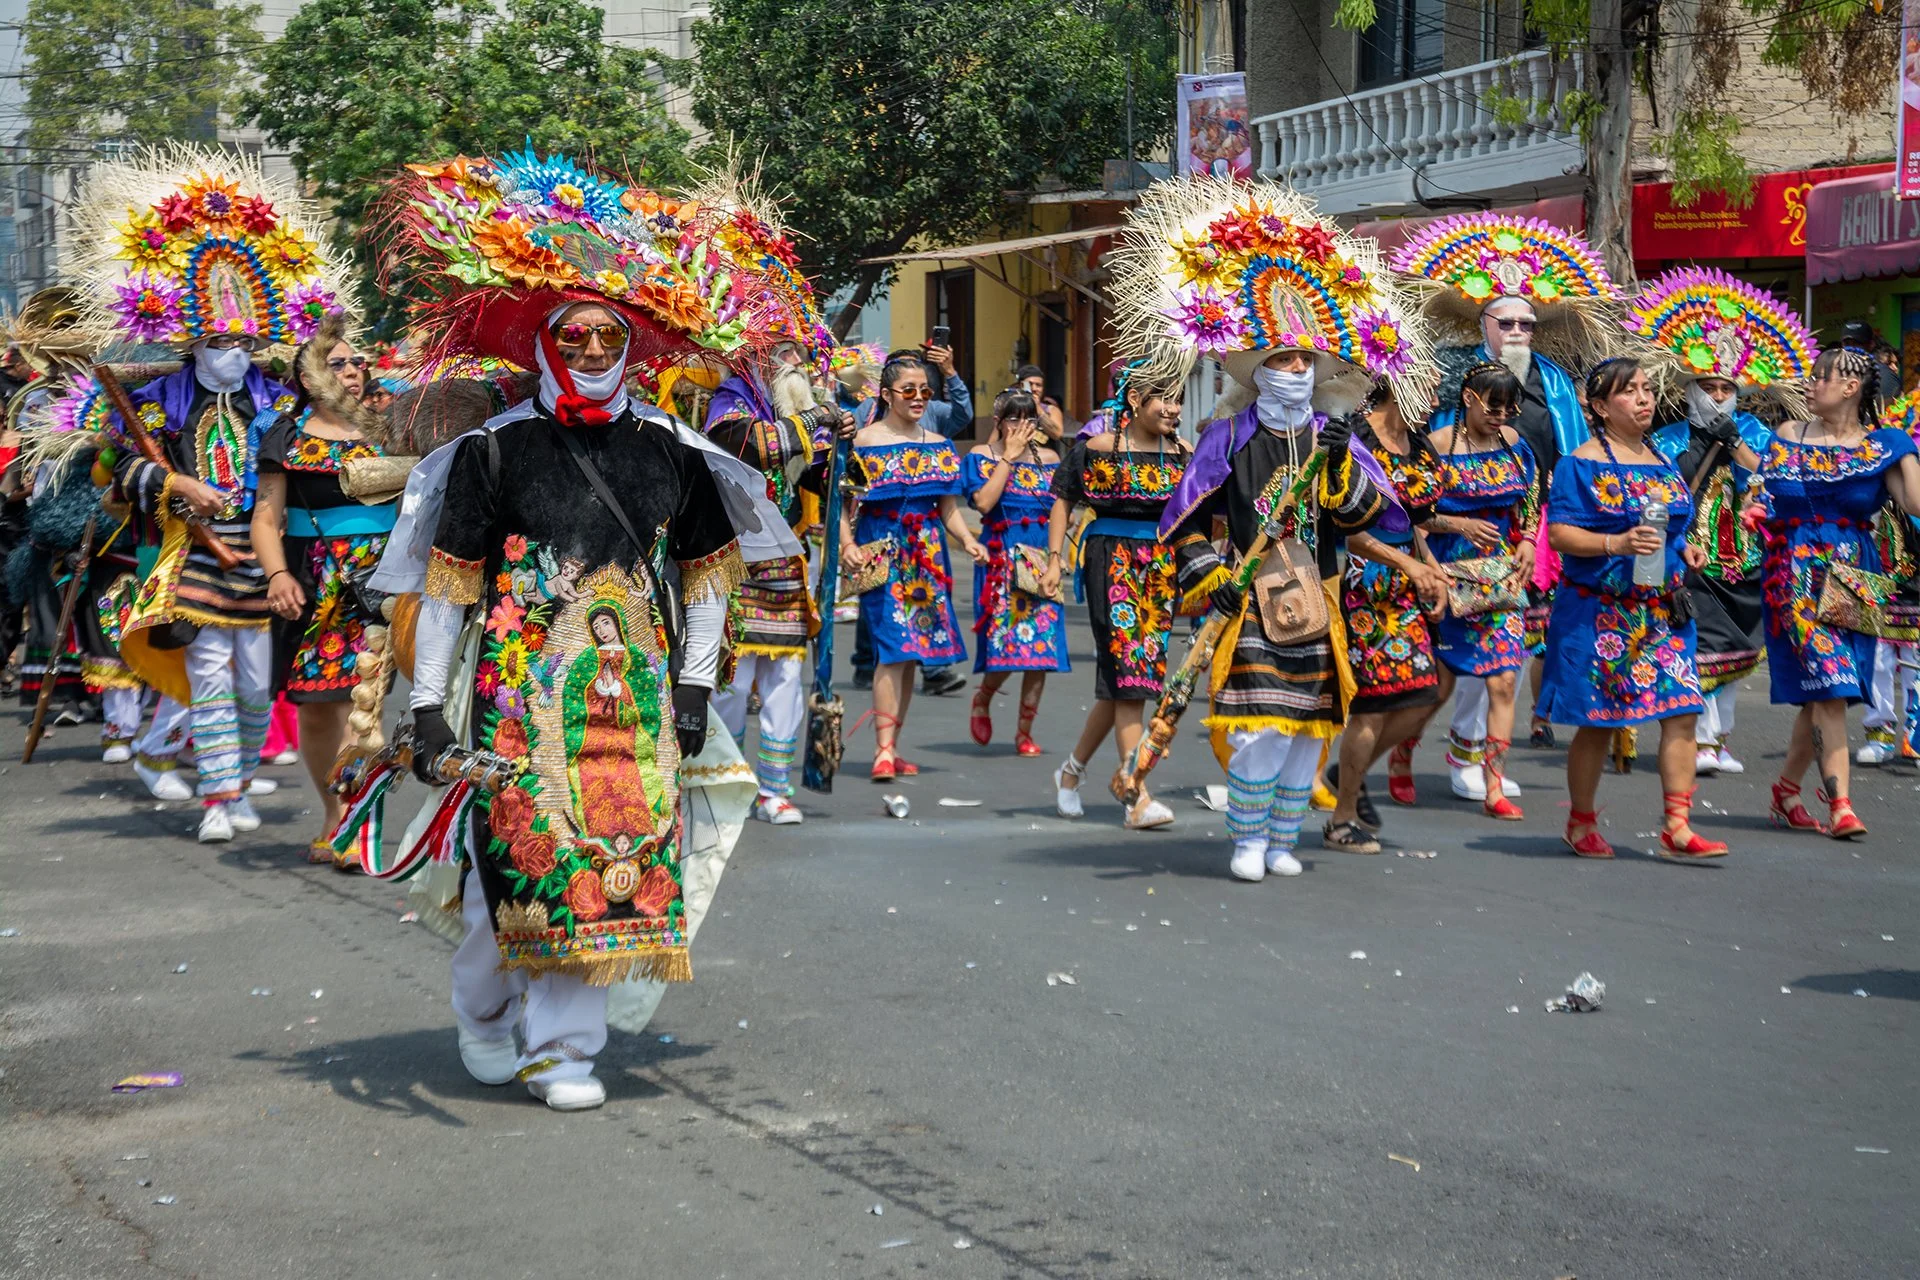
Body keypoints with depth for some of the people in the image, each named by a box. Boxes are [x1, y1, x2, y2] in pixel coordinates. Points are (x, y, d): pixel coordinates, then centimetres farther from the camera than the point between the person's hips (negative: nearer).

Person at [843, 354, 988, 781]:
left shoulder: (938, 446, 13)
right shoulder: (864, 442, -2)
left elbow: (949, 508, 14)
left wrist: (968, 540, -2)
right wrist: (847, 546, -20)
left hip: (926, 555, 5)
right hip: (882, 553, -5)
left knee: (912, 653, 7)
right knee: (894, 647, -15)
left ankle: (890, 748, 15)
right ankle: (884, 750, -15)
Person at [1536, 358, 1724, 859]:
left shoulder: (1663, 464, 15)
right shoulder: (1581, 465, -6)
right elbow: (1560, 534, -12)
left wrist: (1685, 550, 6)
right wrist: (1618, 544, -25)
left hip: (1662, 609, 6)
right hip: (1600, 611, -6)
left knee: (1681, 711, -6)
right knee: (1597, 718, 2)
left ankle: (1678, 827, -4)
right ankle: (1581, 823, 19)